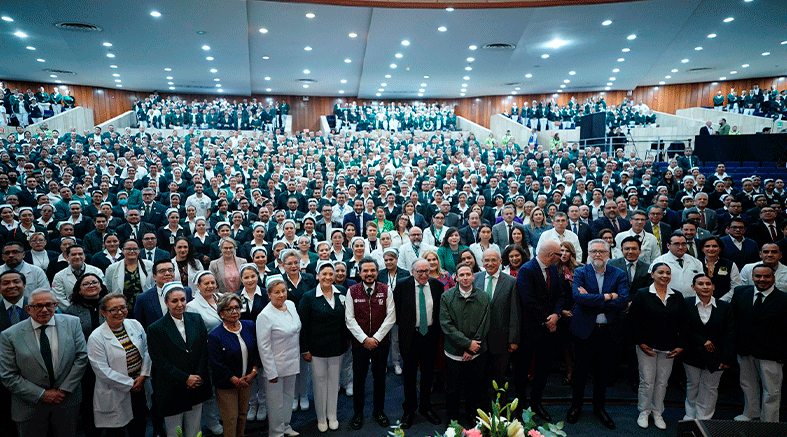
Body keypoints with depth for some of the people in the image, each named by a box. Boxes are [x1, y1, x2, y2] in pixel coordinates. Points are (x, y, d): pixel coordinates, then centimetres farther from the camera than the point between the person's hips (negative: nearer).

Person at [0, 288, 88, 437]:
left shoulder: (72, 323, -5)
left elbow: (81, 357, -4)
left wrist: (64, 390, -10)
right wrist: (41, 395, -13)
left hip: (67, 401, 1)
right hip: (30, 406, -1)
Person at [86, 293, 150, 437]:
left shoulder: (135, 325, 2)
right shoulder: (96, 338, -13)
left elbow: (146, 351, 7)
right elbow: (102, 371, -17)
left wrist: (143, 376, -6)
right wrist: (130, 384, -15)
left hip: (140, 389, 5)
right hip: (115, 396, -4)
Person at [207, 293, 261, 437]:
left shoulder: (250, 326, -1)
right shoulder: (214, 336, -16)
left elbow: (257, 350, 5)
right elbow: (217, 365, -16)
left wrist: (253, 372, -6)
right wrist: (236, 381, -14)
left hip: (247, 381, 5)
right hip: (226, 385, -5)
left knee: (243, 414, 17)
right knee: (231, 419, 4)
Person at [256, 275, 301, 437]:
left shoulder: (291, 305, 1)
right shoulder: (265, 316, -19)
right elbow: (263, 347, -17)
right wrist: (271, 372, -16)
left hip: (292, 362, 7)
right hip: (275, 365, -7)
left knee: (288, 397, 21)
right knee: (276, 402, 7)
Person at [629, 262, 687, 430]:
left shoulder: (678, 297, 7)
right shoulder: (642, 295, -4)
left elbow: (684, 323, 8)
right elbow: (634, 320, -5)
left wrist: (681, 345, 1)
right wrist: (640, 342, -10)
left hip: (669, 349, 3)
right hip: (647, 347, -3)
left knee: (662, 382, 10)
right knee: (647, 381, 2)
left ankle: (658, 413, 25)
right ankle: (644, 412, 18)